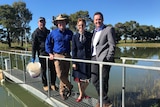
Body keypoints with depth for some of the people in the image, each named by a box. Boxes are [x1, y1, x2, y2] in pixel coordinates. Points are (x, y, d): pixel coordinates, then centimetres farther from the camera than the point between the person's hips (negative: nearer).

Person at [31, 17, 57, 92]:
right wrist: (33, 57, -9)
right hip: (42, 54, -4)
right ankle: (45, 85, 19)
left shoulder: (48, 31, 14)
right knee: (43, 70, 6)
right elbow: (34, 46, -5)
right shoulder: (36, 33, -2)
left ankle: (53, 84, 18)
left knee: (53, 69, 4)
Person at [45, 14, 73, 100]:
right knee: (60, 75, -9)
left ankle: (62, 92, 23)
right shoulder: (53, 33, 1)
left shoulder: (69, 33, 5)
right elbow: (47, 43, 10)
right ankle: (69, 86, 16)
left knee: (65, 75, 6)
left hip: (67, 56, 2)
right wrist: (50, 53, 4)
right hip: (57, 56, -1)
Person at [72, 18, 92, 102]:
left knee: (87, 79, 7)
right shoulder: (75, 37, 1)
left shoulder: (90, 35, 1)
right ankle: (81, 94, 30)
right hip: (79, 59, 0)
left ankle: (82, 93, 33)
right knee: (79, 78, 9)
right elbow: (73, 50, 0)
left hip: (88, 59, 0)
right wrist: (74, 62, -4)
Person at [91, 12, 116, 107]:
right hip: (94, 58, 7)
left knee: (103, 81, -2)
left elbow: (112, 45, -7)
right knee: (95, 80, 6)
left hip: (103, 59, -7)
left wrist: (108, 59, -14)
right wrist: (92, 57, 13)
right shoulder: (94, 32, 22)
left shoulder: (109, 29, 1)